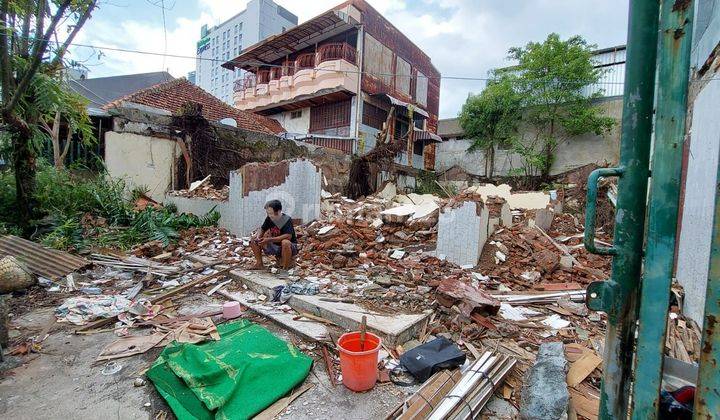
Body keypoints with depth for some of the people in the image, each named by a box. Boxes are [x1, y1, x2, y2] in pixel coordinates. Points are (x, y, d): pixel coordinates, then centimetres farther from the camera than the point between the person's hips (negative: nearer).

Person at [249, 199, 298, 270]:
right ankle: (259, 264, 7)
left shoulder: (287, 220, -21)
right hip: (275, 246, 6)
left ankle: (285, 268, -22)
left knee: (285, 242, -41)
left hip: (290, 247, -6)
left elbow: (288, 236, -33)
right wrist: (258, 237, -15)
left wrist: (269, 240, -35)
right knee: (254, 241, -2)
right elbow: (262, 229, 10)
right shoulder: (269, 219, -3)